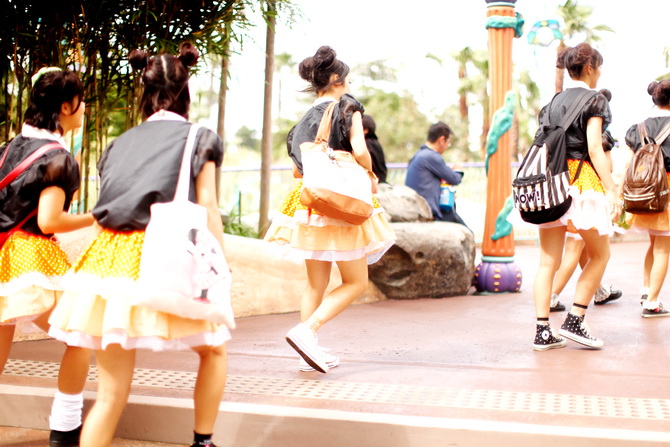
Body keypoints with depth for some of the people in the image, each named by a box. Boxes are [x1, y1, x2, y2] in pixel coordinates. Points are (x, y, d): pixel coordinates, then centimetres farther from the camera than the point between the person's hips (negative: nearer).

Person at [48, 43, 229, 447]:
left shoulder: (121, 142, 22)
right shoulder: (199, 137, 11)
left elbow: (108, 204, 16)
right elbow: (207, 208, 1)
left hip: (110, 257, 4)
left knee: (111, 392, 7)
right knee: (213, 350, 21)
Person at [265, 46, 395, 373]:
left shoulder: (307, 117, 14)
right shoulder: (348, 106, -2)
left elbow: (297, 169, 15)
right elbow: (359, 151, -16)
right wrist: (369, 178, 1)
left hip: (308, 204, 6)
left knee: (316, 284, 13)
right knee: (355, 282, 3)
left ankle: (309, 353, 11)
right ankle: (306, 330, -13)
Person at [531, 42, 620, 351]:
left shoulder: (554, 102, 16)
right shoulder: (594, 100, -3)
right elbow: (594, 149, -12)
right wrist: (612, 190, -13)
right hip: (582, 180, -6)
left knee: (548, 260, 5)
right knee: (600, 255, 9)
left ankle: (543, 332, 3)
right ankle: (574, 322, 3)